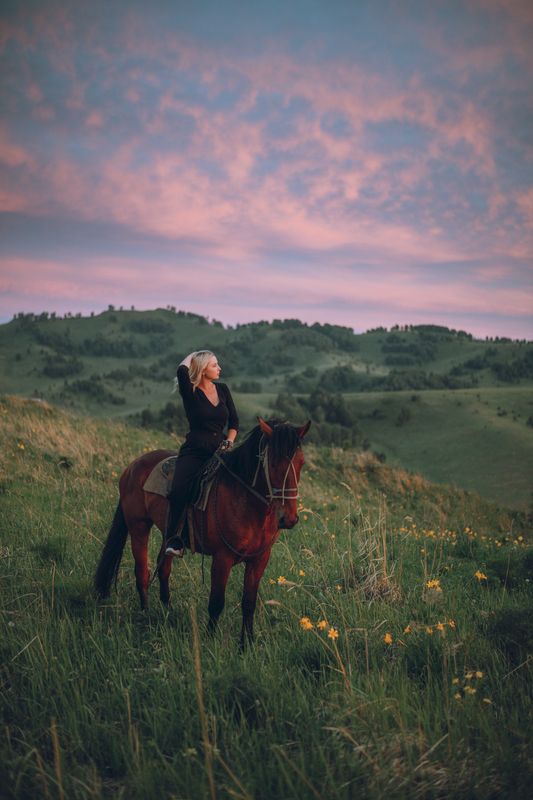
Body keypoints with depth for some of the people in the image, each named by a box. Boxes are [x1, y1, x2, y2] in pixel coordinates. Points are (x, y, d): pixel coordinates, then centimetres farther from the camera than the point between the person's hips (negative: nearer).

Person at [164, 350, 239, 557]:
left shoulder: (223, 390, 11)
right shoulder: (190, 393, -4)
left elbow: (234, 421, 16)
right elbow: (182, 371, -24)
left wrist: (229, 442, -1)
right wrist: (191, 357, -3)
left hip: (220, 451, 5)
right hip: (194, 452, -5)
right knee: (178, 491, -27)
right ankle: (174, 540, -20)